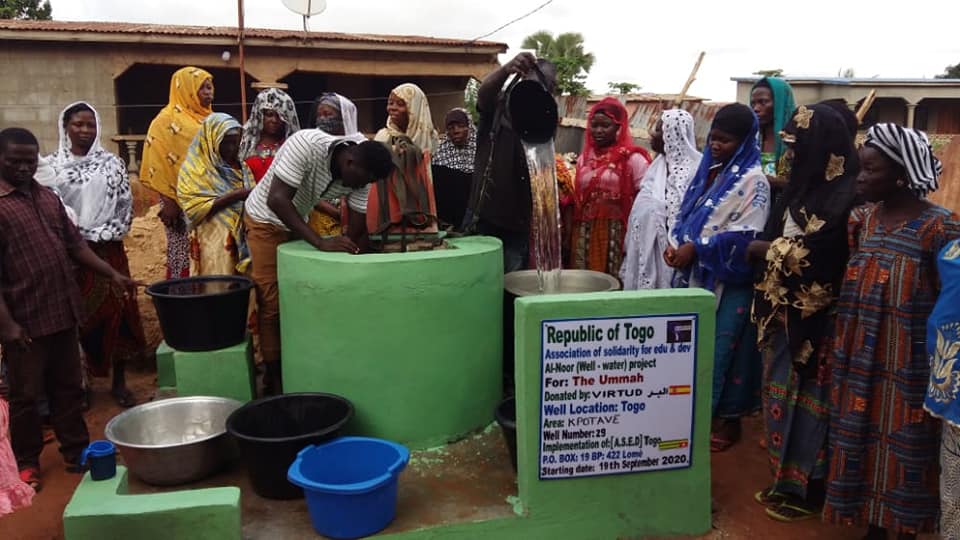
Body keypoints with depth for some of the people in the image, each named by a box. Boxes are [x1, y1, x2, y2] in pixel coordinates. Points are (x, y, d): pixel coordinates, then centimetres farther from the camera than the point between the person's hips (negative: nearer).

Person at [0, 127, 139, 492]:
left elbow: (75, 245, 17)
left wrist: (112, 274, 9)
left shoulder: (48, 197, 11)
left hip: (62, 314, 6)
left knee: (68, 388, 16)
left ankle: (77, 451, 28)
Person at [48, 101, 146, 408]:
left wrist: (97, 236, -7)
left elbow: (126, 206, 2)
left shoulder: (112, 163, 4)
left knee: (116, 312, 2)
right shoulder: (51, 165, 3)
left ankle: (119, 383, 13)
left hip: (107, 250, 0)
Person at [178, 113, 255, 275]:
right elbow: (196, 208, -14)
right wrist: (234, 196, -19)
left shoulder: (240, 167, 13)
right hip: (214, 243, -5)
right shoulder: (195, 169, -4)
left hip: (241, 239, 5)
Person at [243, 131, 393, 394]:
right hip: (266, 219, -6)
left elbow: (359, 231, -11)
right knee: (272, 303, -6)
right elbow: (277, 200, -38)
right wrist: (321, 242, -43)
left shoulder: (359, 173, -17)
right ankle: (274, 378, 5)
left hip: (298, 222, 6)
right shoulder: (306, 144, -35)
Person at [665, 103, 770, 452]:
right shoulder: (709, 171, 12)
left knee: (722, 348, 0)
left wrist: (696, 249, -18)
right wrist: (676, 243, -4)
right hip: (696, 274, 7)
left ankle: (728, 418, 16)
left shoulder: (752, 180, -10)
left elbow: (747, 235, -17)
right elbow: (687, 215, 15)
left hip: (728, 279, -7)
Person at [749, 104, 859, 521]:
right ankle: (787, 481, 30)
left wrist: (753, 248, -8)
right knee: (784, 394, 15)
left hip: (814, 318, -8)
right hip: (786, 311, 8)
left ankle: (808, 492, 20)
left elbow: (806, 253, -20)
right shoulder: (807, 185, 10)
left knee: (807, 399, 4)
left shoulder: (846, 195, -17)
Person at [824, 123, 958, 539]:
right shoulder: (860, 219, 4)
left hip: (910, 367, -5)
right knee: (864, 442, 12)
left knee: (905, 448, 8)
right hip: (861, 361, 5)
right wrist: (840, 353, 8)